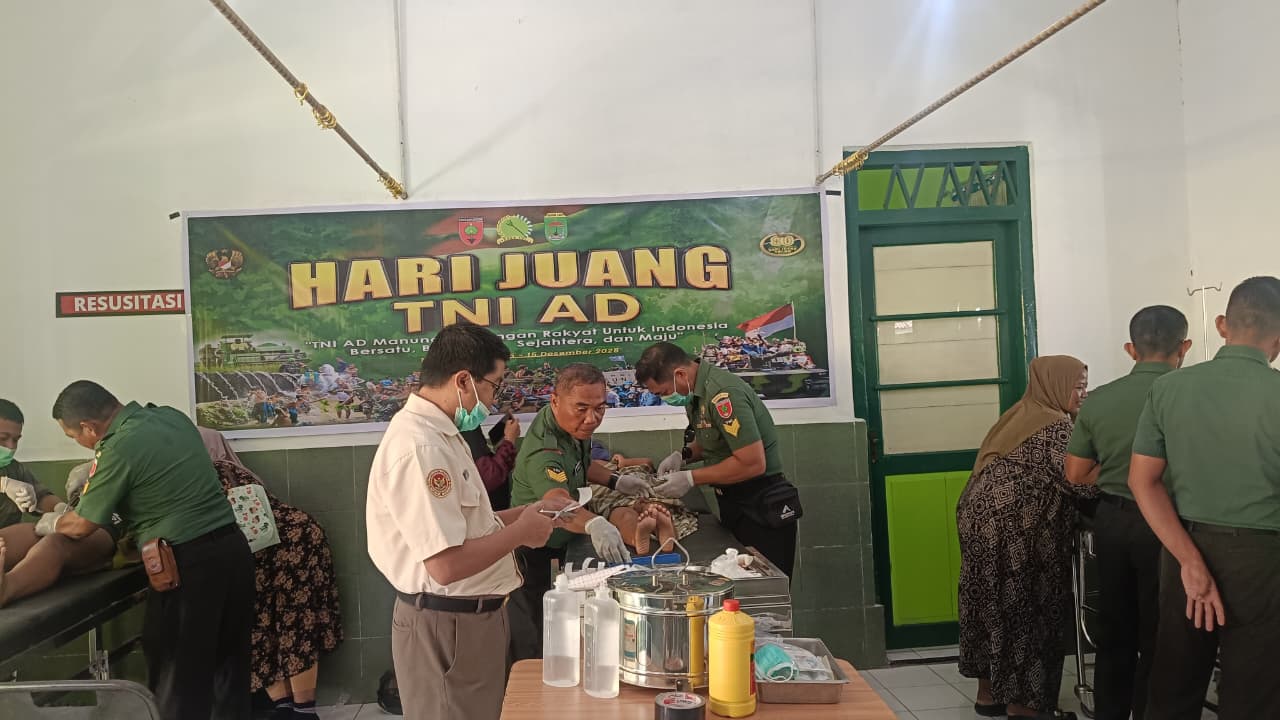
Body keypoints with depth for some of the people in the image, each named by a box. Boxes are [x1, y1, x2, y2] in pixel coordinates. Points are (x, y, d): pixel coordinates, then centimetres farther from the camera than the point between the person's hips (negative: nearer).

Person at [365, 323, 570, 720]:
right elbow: (447, 564, -29)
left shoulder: (439, 432, 8)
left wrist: (526, 513, 6)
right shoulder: (420, 447, -25)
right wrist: (520, 532, -16)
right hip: (446, 624, -10)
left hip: (469, 614, 10)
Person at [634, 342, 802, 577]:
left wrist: (691, 478, -19)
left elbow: (753, 463, -26)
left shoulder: (723, 394, -24)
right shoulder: (697, 392, 5)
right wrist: (683, 455, 3)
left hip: (762, 508, -9)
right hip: (733, 505, 9)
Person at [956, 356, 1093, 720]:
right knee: (1022, 608, 1)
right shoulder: (1056, 425, -11)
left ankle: (989, 690, 24)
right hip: (1011, 528, -9)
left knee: (992, 605, 14)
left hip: (982, 517, 9)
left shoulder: (1021, 414, 17)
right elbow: (1078, 481, -16)